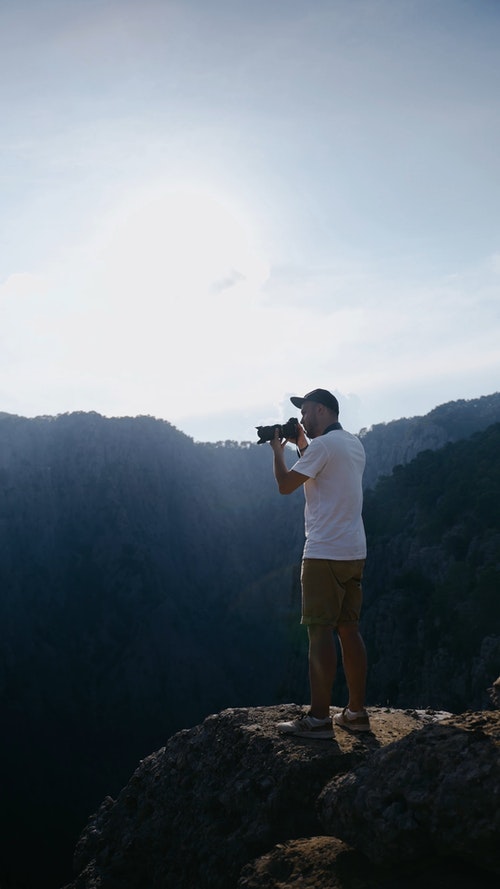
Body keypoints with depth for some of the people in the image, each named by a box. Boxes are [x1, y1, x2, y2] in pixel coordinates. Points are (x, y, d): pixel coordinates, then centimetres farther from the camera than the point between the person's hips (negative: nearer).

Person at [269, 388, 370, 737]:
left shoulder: (323, 445, -12)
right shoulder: (354, 444, 15)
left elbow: (286, 485, -7)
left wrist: (278, 450, 8)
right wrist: (302, 445, 23)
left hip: (325, 554, -9)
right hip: (354, 552, 9)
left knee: (321, 632, -5)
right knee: (349, 629, 11)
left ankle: (319, 718, -2)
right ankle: (357, 712, 16)